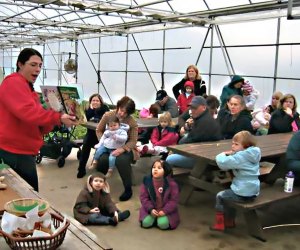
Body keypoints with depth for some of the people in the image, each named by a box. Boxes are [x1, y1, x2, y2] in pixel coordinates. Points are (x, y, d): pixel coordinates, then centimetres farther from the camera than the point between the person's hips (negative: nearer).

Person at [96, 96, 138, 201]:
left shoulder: (132, 122, -12)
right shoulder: (107, 115, -7)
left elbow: (133, 141, -10)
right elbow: (99, 130, 4)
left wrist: (122, 149, -27)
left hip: (125, 148, -2)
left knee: (121, 161, -35)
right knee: (102, 159, -31)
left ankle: (128, 189, -14)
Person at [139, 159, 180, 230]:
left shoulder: (171, 184, -14)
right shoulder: (147, 181, -9)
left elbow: (174, 200, -11)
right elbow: (143, 197, -5)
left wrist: (165, 211, -19)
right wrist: (151, 209, -16)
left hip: (166, 210, -2)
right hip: (151, 209, 2)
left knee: (163, 224, -24)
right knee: (146, 223, -18)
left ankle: (162, 218, 10)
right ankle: (154, 218, 13)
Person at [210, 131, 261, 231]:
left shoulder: (241, 156, -20)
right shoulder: (252, 155, 6)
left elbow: (222, 163, -25)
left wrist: (222, 155, -6)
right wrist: (230, 155, 1)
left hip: (243, 194, -9)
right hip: (253, 191, 9)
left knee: (220, 196, 8)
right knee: (228, 194, 29)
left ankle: (220, 224, 16)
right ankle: (229, 221, 39)